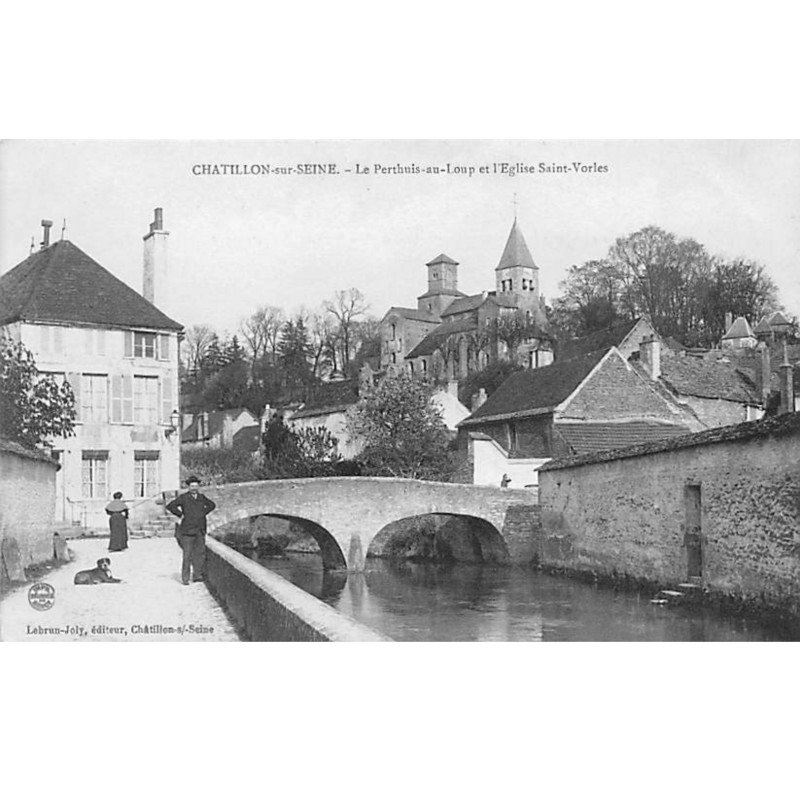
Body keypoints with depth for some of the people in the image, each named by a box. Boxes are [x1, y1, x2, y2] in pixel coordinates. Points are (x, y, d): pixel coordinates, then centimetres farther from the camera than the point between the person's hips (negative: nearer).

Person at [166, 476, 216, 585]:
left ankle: (197, 575, 4)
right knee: (187, 555, -4)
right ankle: (185, 578, 2)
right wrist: (180, 515, -9)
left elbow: (212, 505, 29)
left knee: (200, 553, -2)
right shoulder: (183, 498, -5)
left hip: (200, 531, 5)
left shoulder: (202, 497, 11)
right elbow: (170, 506, -12)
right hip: (187, 531, -5)